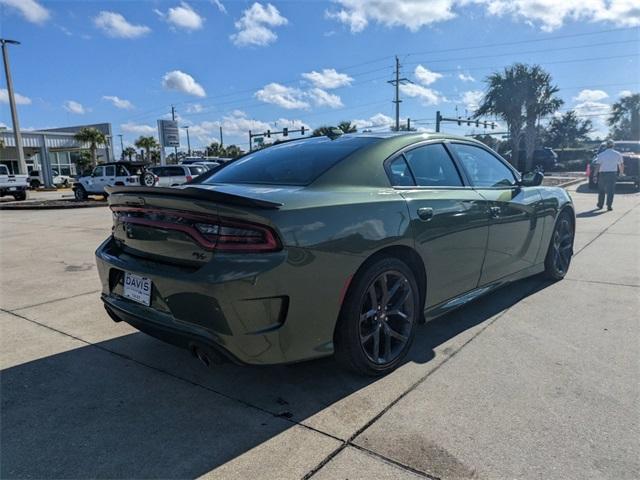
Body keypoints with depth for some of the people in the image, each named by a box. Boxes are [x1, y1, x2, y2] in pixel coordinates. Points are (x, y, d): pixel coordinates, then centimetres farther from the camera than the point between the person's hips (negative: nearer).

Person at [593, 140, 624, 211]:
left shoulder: (601, 154, -4)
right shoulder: (617, 154, 2)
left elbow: (598, 166, -8)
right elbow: (621, 164, 11)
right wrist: (622, 172, 28)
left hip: (603, 174, 0)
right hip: (613, 173, 0)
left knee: (601, 190, 12)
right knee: (611, 190, 0)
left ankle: (600, 205, 21)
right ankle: (609, 206, -6)